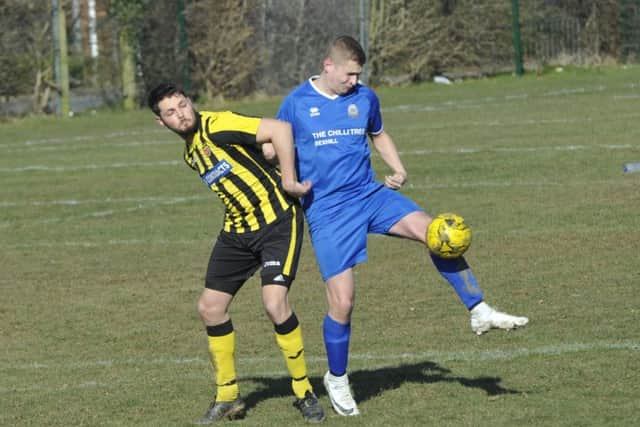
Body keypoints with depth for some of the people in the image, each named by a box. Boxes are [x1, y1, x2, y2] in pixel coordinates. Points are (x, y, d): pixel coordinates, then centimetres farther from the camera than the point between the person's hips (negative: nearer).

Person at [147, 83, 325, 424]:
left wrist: (288, 181, -21)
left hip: (276, 220, -9)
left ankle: (304, 393, -5)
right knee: (210, 307, 6)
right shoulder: (191, 155, 10)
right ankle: (227, 396, 21)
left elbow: (279, 129, -23)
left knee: (275, 303, -22)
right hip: (237, 230, 9)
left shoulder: (217, 127, -16)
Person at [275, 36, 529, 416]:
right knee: (342, 301, -7)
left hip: (370, 194, 3)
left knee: (432, 231, -21)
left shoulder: (365, 98, 6)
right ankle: (337, 379, 17)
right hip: (326, 211, -3)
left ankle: (480, 312, -12)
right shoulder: (296, 103, -4)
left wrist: (399, 170, 7)